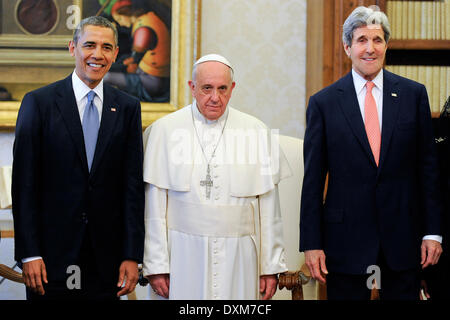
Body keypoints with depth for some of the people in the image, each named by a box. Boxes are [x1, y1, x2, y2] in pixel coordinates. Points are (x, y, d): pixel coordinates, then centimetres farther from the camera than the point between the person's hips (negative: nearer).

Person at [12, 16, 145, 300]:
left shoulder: (128, 108, 5)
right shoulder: (39, 102, -2)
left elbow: (133, 184, 3)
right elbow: (24, 183, -4)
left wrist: (132, 256, -2)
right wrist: (29, 254, -9)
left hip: (106, 255, 2)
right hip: (52, 252, -2)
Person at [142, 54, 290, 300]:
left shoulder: (256, 132, 5)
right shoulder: (164, 130, 2)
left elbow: (268, 206, 5)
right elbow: (154, 206, 0)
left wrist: (271, 266, 3)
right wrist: (156, 266, -4)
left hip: (237, 258, 1)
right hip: (182, 257, -1)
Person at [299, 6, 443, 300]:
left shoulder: (414, 94, 4)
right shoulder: (323, 102, 0)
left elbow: (428, 166, 5)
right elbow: (313, 179, 1)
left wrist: (433, 231, 0)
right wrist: (311, 243, -3)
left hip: (404, 235, 1)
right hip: (346, 237, -1)